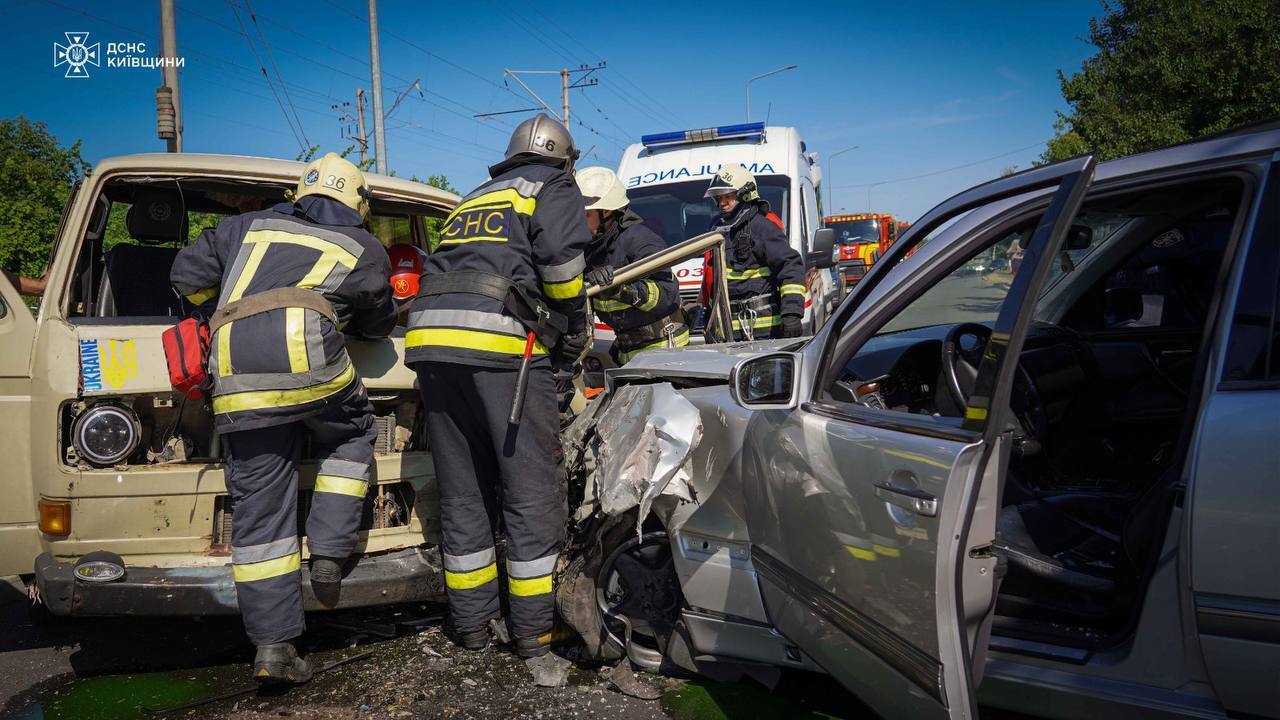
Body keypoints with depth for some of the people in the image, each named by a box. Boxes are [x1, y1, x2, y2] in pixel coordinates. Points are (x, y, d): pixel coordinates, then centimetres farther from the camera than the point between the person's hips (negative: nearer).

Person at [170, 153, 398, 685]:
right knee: (352, 435, 27)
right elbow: (380, 324, 30)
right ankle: (328, 552, 13)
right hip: (308, 361, -3)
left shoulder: (247, 227, 28)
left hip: (236, 386, 3)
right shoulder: (365, 250, 20)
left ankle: (272, 646, 10)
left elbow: (187, 276, 25)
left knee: (259, 510, 7)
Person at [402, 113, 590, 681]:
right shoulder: (553, 188, 13)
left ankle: (472, 624, 23)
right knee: (532, 490, 2)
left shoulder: (473, 199, 32)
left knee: (463, 492, 13)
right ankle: (532, 632, 8)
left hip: (431, 336, 7)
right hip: (501, 341, -6)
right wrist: (576, 326, 8)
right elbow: (561, 257, -6)